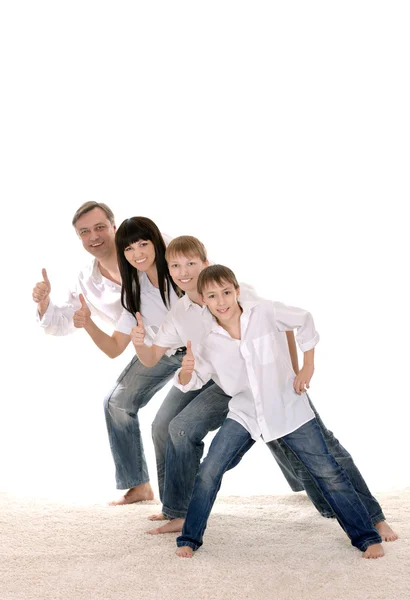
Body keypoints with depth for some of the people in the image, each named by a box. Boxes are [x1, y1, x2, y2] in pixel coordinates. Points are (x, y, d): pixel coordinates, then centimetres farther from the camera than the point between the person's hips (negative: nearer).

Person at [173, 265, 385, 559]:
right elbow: (193, 382, 2)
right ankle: (189, 538, 7)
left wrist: (308, 366, -1)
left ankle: (367, 537, 13)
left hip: (289, 409, -2)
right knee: (209, 471, -11)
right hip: (244, 415, 2)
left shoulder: (266, 312, -15)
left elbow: (304, 321, 0)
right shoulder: (210, 343, -8)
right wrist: (186, 370, -22)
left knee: (328, 472, 0)